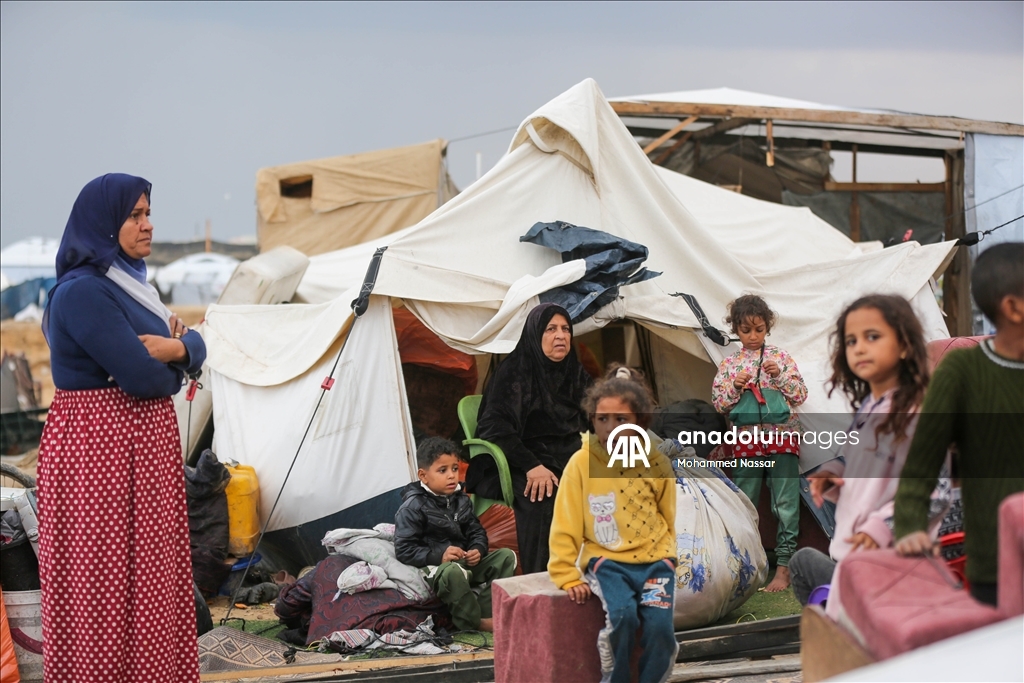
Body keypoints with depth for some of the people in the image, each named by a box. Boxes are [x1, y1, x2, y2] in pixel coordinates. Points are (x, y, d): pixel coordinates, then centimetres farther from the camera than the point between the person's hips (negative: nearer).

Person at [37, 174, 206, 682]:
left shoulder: (130, 284, 15)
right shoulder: (83, 292, -15)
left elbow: (196, 347, 9)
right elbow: (143, 378, -21)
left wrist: (174, 347, -13)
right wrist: (170, 362, 0)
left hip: (144, 445, 9)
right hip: (100, 448, -9)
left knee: (152, 579, 11)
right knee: (107, 584, -4)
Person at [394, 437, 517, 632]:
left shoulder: (461, 500, 11)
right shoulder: (412, 508, -11)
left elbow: (476, 531, 18)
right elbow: (404, 550, -15)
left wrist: (478, 550, -6)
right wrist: (438, 556, -25)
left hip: (467, 563, 8)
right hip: (434, 566, -8)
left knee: (506, 556, -5)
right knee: (453, 572, -40)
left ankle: (486, 610, -19)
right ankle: (474, 622, -22)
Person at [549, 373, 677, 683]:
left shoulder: (657, 464, 1)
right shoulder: (581, 463, -6)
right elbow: (565, 526, -3)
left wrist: (666, 558, 6)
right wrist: (567, 576, -5)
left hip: (654, 559, 2)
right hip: (607, 559, -2)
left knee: (659, 624, -21)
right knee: (622, 614, -28)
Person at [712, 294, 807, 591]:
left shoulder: (780, 357, 2)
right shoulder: (729, 364, 7)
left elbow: (800, 396, -2)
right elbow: (719, 404, 4)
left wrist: (780, 375, -17)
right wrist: (735, 387, -13)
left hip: (782, 437, -2)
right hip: (746, 441, 2)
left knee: (786, 505, -6)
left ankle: (783, 567, -5)